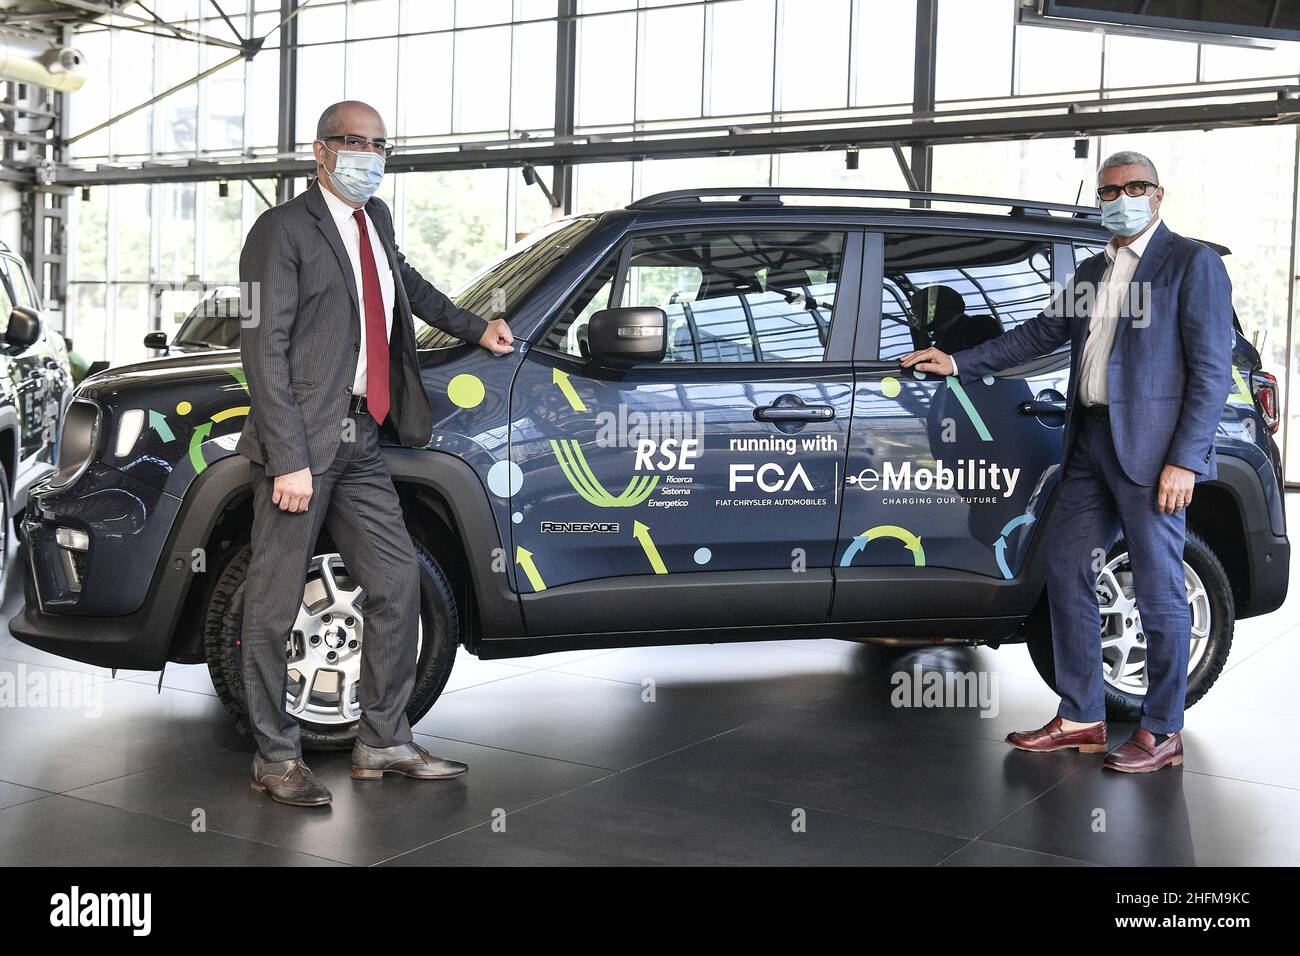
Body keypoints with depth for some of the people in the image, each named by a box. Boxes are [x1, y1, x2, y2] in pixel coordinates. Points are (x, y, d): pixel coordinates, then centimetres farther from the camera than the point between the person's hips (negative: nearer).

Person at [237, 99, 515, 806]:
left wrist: (475, 328, 42)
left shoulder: (376, 219, 15)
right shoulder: (284, 230, -9)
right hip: (301, 443, -8)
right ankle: (275, 758, 13)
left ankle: (383, 742, 22)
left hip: (359, 442, 8)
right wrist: (289, 459, -20)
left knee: (397, 583, 10)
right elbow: (263, 350, -14)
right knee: (274, 605, 1)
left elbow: (405, 283, 37)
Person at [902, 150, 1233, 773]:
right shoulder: (1092, 271, 18)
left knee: (1158, 590, 0)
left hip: (1150, 449, -7)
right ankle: (1080, 719, 19)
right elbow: (1042, 333, 24)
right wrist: (958, 364, 18)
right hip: (1091, 444, 8)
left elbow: (1212, 369, -9)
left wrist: (1184, 460, -16)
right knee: (1065, 569, 8)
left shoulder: (1192, 263, -4)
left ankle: (1163, 733, 12)